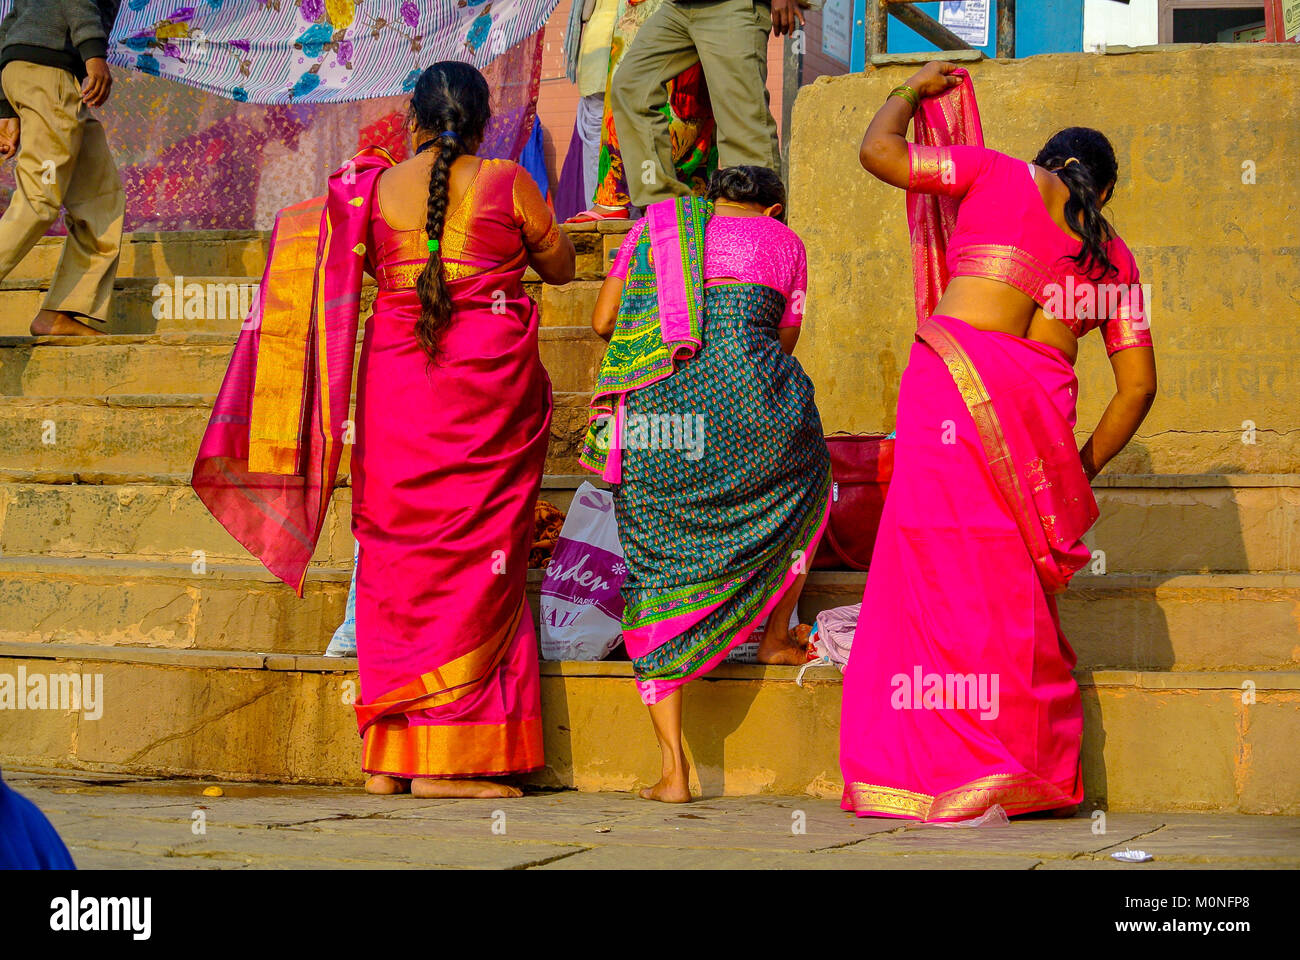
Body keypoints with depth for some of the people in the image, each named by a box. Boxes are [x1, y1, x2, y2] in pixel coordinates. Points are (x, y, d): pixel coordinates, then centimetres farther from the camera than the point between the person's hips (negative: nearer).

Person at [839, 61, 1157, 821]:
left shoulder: (999, 176, 11)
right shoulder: (1114, 257, 20)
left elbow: (878, 151, 11)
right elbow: (1139, 386, 17)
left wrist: (915, 91, 29)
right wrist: (1082, 472, 27)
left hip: (958, 380, -4)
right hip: (1042, 410, 4)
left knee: (942, 567, -4)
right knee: (1015, 587, 11)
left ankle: (944, 770, -8)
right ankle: (1034, 774, 9)